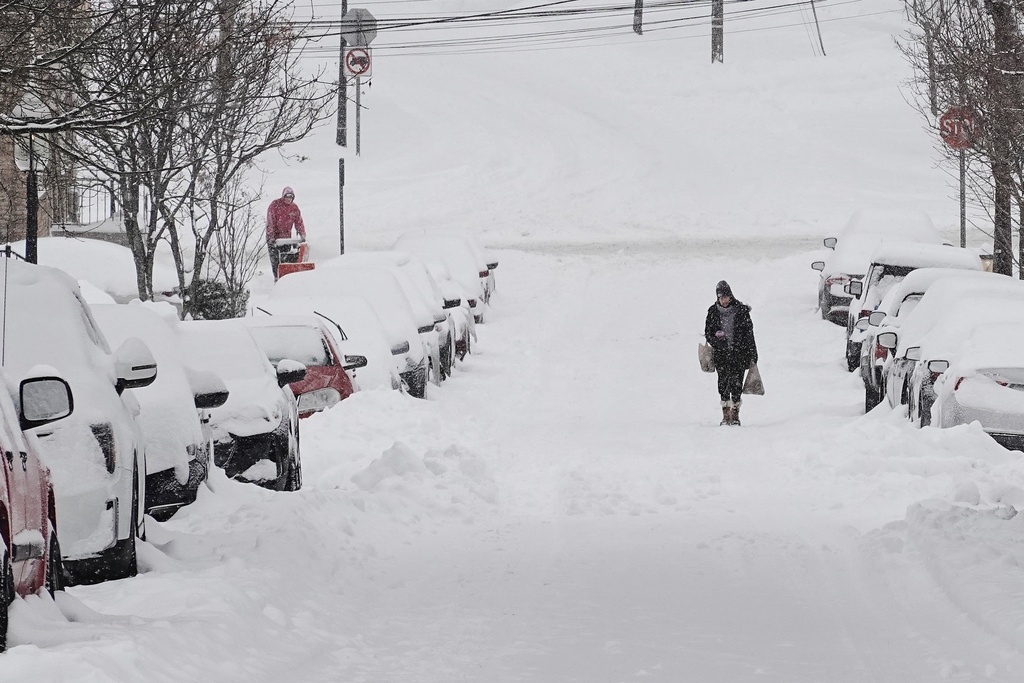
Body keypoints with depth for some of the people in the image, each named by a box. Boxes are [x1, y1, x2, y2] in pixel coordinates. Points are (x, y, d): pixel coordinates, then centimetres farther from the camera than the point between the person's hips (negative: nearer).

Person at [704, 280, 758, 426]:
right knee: (723, 384, 0)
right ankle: (726, 415, 9)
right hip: (721, 353, 2)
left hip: (739, 352, -2)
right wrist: (715, 337, -11)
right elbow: (708, 332, 12)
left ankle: (735, 415, 3)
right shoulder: (713, 311, 5)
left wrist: (752, 354, 1)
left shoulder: (741, 310, -1)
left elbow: (749, 332, 3)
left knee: (736, 383, -7)